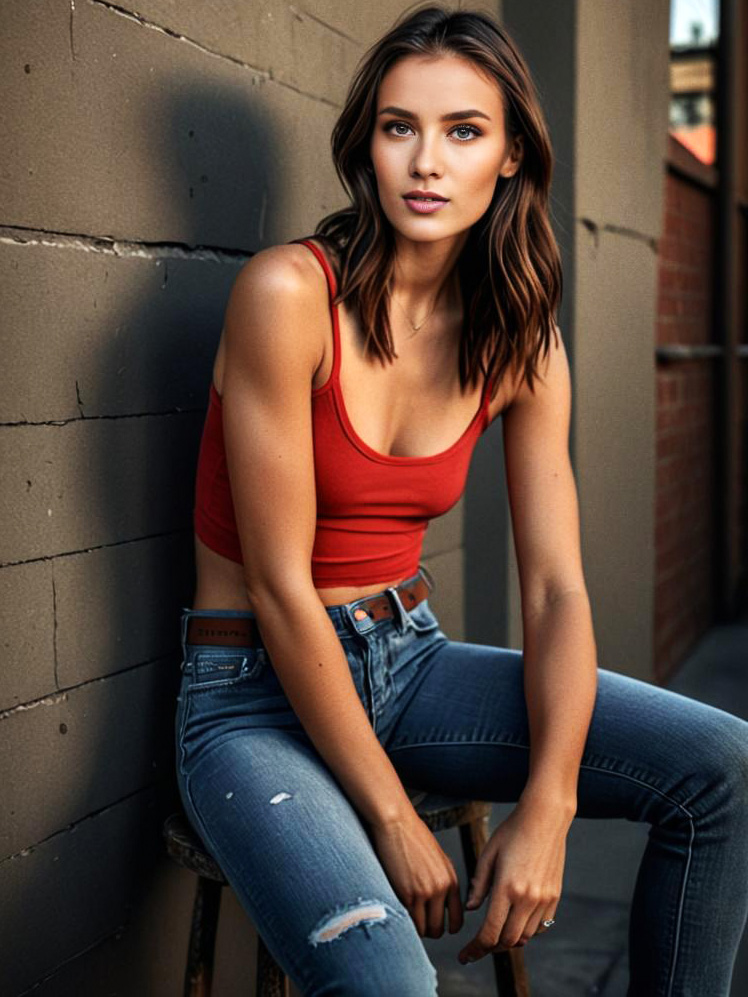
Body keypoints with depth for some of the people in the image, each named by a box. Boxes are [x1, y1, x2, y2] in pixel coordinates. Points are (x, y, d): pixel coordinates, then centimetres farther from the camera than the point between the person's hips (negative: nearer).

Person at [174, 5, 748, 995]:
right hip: (258, 696, -5)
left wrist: (545, 809, -17)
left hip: (411, 663, 6)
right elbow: (280, 589, -18)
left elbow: (557, 586, -3)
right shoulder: (289, 292, -17)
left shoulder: (521, 341, 1)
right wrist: (394, 822, -15)